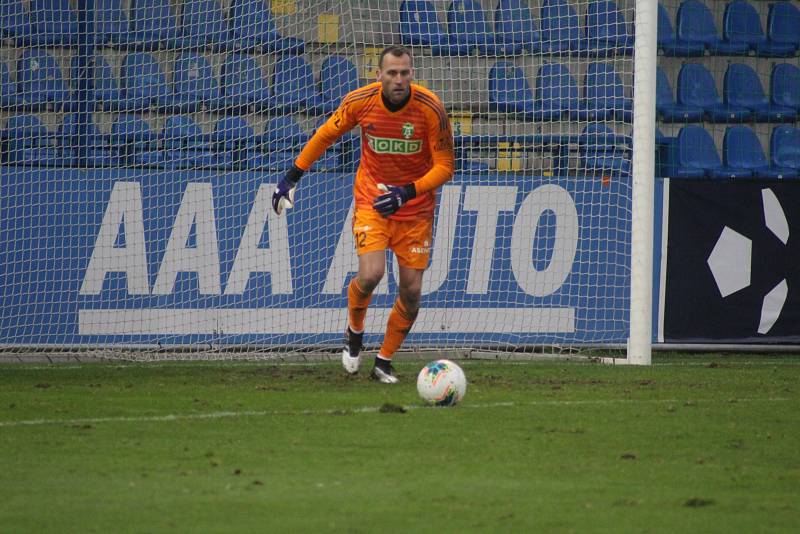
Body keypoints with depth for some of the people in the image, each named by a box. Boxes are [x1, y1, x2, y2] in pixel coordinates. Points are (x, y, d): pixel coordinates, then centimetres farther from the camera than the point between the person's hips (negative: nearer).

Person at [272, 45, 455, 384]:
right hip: (371, 199, 0)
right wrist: (292, 176, 5)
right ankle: (354, 332, 11)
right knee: (371, 274, -21)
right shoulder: (361, 101, -13)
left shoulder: (430, 108, -18)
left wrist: (407, 193, -26)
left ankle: (384, 362, 18)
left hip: (415, 206, 0)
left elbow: (445, 165, -12)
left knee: (411, 290, -2)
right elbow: (327, 134, 5)